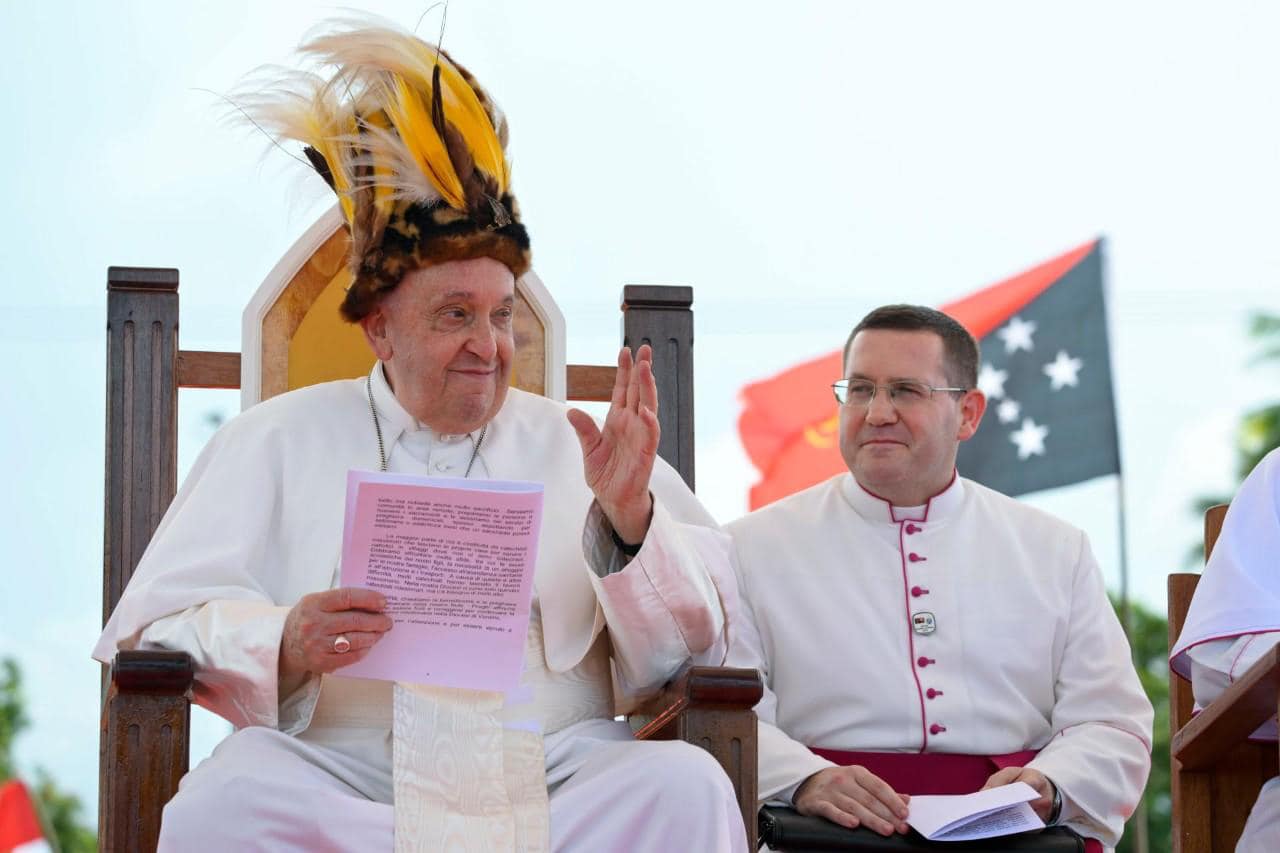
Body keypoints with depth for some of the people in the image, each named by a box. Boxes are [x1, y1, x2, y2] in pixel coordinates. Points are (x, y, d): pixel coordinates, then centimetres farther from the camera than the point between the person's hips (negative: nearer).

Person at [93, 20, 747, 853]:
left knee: (686, 785, -30)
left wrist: (629, 523, -9)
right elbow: (159, 628, 6)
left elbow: (690, 648, 10)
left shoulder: (575, 447, 20)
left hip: (549, 770, 1)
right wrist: (283, 647, -16)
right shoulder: (281, 440, 18)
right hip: (335, 770, -1)